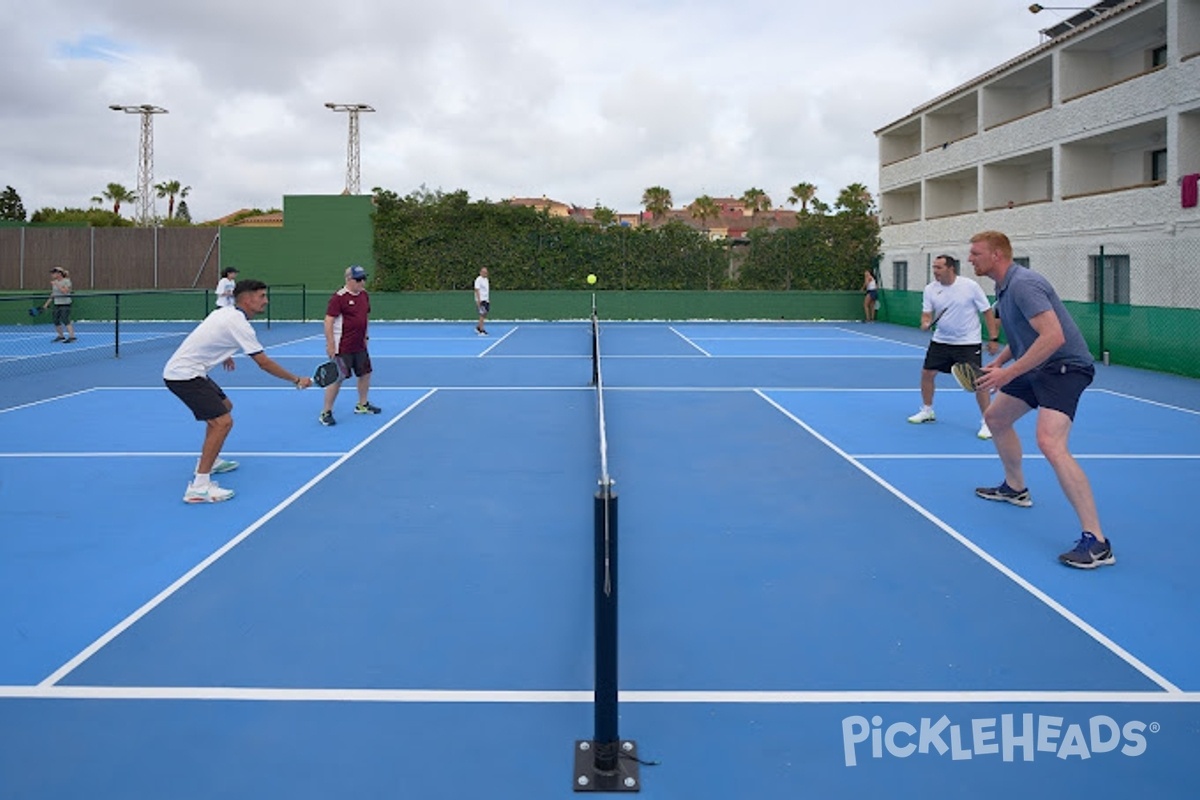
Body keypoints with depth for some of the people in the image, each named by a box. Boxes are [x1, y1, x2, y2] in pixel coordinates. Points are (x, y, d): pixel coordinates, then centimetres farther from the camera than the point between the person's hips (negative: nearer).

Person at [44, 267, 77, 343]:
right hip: (57, 304, 7)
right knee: (56, 321, 6)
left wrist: (57, 285, -21)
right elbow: (53, 294, 18)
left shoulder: (67, 281, -8)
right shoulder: (55, 282, 12)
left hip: (65, 304, -7)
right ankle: (61, 336, 21)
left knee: (65, 320, -17)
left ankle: (72, 336, -18)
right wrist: (47, 303, 16)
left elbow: (64, 291, -21)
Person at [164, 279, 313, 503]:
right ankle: (198, 487, -22)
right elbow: (264, 363, -17)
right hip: (184, 375, -10)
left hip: (185, 370, 10)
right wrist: (297, 380, -9)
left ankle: (209, 460, 39)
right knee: (222, 421, -19)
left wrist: (224, 355, 38)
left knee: (225, 406, 26)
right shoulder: (239, 324, -18)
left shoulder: (225, 312, 9)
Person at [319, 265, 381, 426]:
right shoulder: (339, 297, -16)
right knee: (337, 378, -6)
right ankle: (326, 412, 3)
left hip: (360, 346, 8)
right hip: (342, 348, -8)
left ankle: (362, 405, 36)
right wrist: (330, 345, -20)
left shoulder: (364, 294, 8)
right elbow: (328, 321, -17)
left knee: (365, 373, 17)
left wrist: (365, 337, 20)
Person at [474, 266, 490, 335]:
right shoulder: (478, 280, -11)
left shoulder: (486, 279, 15)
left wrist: (488, 300, 18)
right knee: (482, 315, -11)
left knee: (484, 315, 10)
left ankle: (478, 327, 22)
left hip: (486, 300, 9)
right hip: (481, 300, -9)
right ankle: (481, 331, -10)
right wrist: (479, 300, -21)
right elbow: (477, 290, -16)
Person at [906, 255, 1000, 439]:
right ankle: (927, 411, 30)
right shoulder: (930, 289, -2)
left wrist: (993, 338, -9)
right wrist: (925, 323, -25)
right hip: (941, 341, 5)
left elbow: (988, 312, -7)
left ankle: (987, 422, 2)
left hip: (968, 343, -4)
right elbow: (927, 313, -1)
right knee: (926, 373, 7)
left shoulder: (971, 286, -12)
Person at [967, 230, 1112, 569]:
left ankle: (1096, 542, -27)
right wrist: (997, 363, 11)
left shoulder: (1023, 284, -21)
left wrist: (1007, 374, -29)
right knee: (996, 418, 24)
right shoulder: (1004, 288, 11)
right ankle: (1015, 488, 46)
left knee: (1050, 442, -28)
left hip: (1064, 366, -11)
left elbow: (1054, 337, -31)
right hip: (1036, 368, 11)